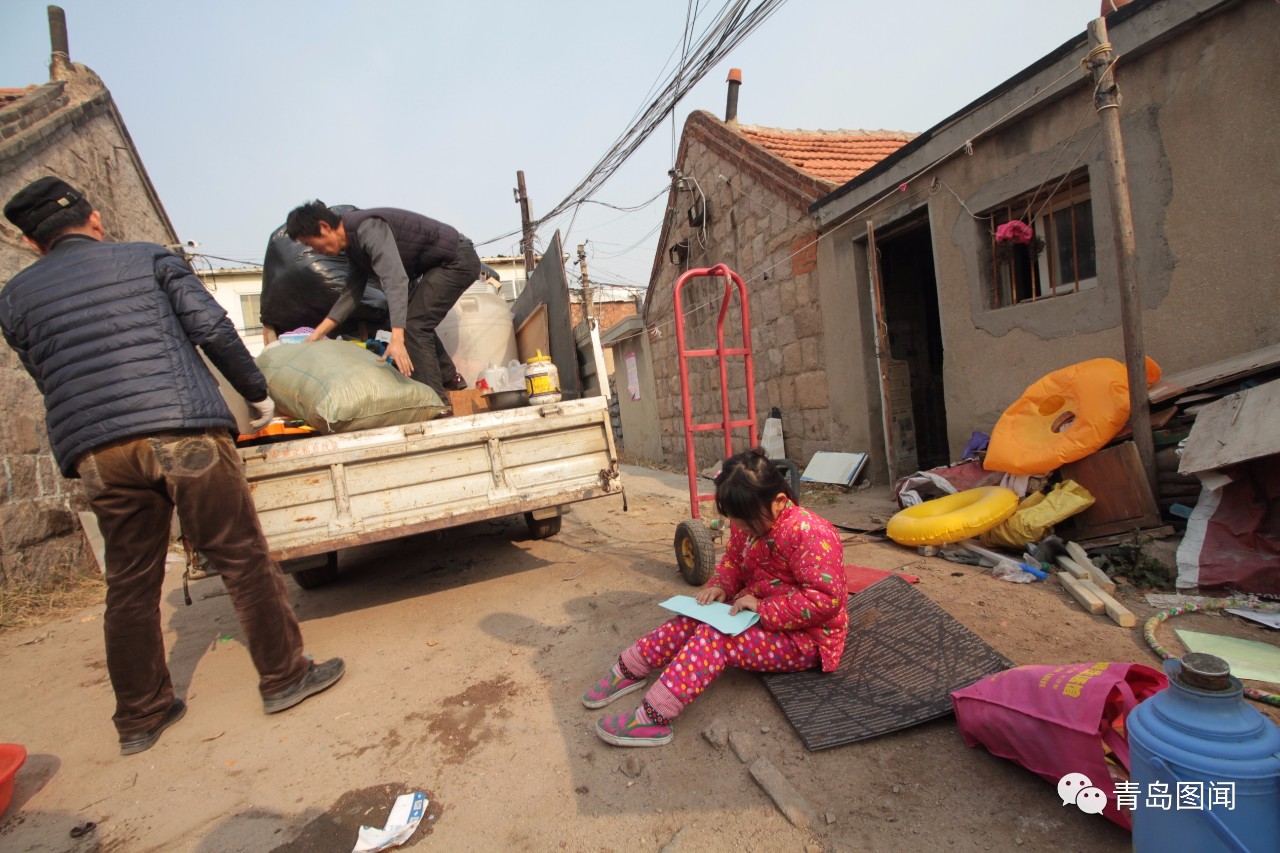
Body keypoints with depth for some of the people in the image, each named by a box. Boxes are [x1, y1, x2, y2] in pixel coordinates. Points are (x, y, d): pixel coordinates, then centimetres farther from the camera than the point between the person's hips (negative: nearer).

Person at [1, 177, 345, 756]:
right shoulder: (147, 258, 11)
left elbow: (50, 381, 20)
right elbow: (212, 328, 1)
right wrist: (257, 393, 9)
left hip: (94, 452, 4)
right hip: (182, 430, -3)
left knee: (130, 585, 14)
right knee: (242, 558, 4)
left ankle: (140, 718, 25)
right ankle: (284, 677, 13)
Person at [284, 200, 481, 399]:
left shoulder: (368, 228, -21)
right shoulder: (353, 243, 10)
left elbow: (396, 280, -34)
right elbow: (352, 293, 17)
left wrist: (397, 339, -42)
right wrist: (317, 334, 15)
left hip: (457, 261, -10)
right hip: (449, 262, 10)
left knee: (413, 325, -12)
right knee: (416, 320, 20)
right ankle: (449, 378, 31)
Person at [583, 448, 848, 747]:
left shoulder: (810, 533, -27)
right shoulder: (746, 524, -1)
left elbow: (825, 599, -30)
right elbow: (732, 560, 16)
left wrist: (763, 609, -29)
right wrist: (720, 585, -6)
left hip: (805, 637, -8)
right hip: (757, 614, 9)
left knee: (715, 638, -27)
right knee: (693, 621, -9)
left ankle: (652, 719, -27)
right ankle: (628, 669, 3)